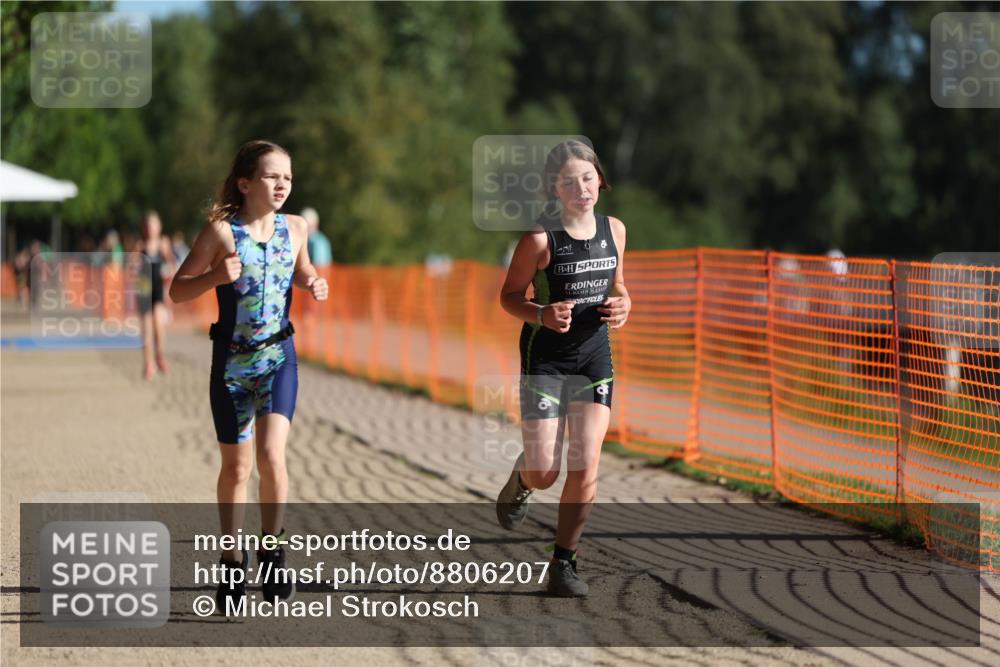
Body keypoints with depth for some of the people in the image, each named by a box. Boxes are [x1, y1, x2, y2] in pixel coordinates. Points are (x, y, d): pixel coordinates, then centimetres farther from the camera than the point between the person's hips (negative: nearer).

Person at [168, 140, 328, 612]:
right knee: (236, 466, 7)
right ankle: (233, 564, 21)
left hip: (278, 358, 2)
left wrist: (313, 283, 1)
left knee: (271, 454, -16)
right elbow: (177, 290, -6)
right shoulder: (222, 231, -8)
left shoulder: (294, 228, 3)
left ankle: (271, 551, 2)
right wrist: (216, 276, -23)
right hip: (232, 360, -1)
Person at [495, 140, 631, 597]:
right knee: (544, 474, -2)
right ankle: (522, 479, 37)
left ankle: (563, 563, 7)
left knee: (585, 467, -7)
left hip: (595, 354, 4)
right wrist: (542, 314, -25)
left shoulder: (614, 230, 3)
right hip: (545, 357, -3)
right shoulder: (540, 238, -13)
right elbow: (510, 296, -5)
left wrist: (622, 307, -5)